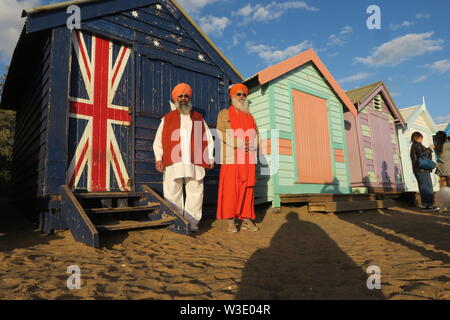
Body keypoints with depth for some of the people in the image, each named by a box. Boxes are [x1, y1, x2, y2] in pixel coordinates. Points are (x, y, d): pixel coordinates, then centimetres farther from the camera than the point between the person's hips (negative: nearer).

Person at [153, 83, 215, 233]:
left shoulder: (198, 118, 20)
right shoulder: (167, 118, 17)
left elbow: (208, 139, 18)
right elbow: (158, 140, 12)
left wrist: (210, 158, 8)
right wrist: (158, 158, -1)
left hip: (194, 164, 1)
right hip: (173, 163, 0)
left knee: (195, 192, -3)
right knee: (173, 194, -1)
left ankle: (192, 222, 5)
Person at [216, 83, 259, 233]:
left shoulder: (250, 116, 24)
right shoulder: (224, 114, 11)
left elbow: (256, 135, 15)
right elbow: (221, 133, -4)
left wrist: (251, 145, -7)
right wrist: (239, 145, -14)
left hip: (248, 158, 4)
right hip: (231, 157, -4)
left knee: (247, 187, 2)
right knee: (230, 187, -7)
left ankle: (246, 219, 8)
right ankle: (230, 221, -4)